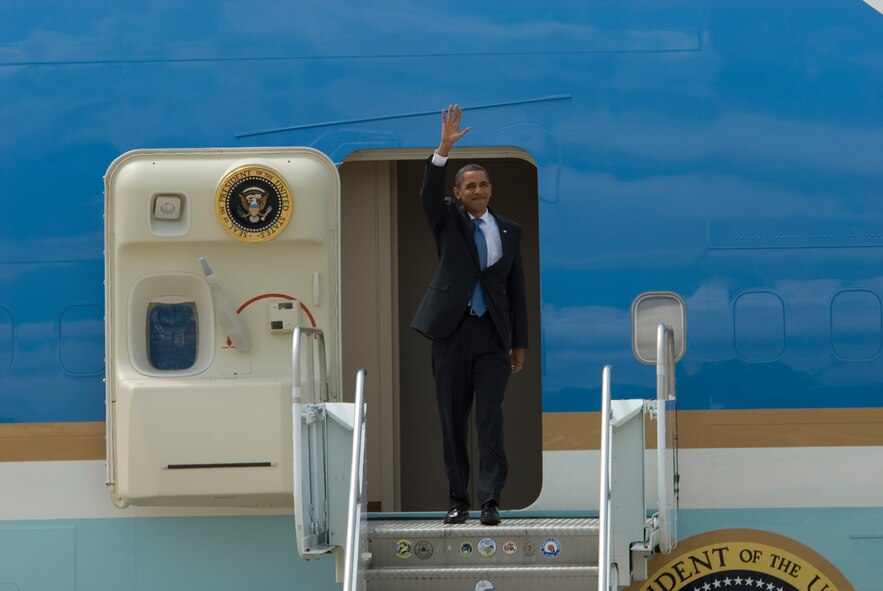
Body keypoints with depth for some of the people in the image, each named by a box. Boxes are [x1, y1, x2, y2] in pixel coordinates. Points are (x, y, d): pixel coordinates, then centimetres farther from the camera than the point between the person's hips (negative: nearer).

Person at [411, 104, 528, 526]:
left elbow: (516, 288, 13)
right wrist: (444, 149, -27)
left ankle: (490, 500, -11)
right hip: (451, 332, 0)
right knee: (452, 420, 3)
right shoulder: (447, 221, 7)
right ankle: (457, 501, 9)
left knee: (490, 417, -9)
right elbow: (428, 193, -14)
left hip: (492, 336, 1)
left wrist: (519, 343, 10)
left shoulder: (508, 231, 12)